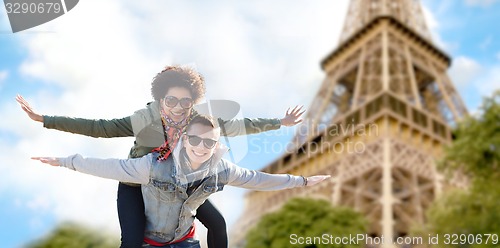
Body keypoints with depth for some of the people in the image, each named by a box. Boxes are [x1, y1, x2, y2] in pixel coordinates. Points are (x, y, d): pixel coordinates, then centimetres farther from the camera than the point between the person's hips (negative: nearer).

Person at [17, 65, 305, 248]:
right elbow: (97, 127, -31)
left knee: (217, 222, 5)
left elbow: (238, 125, -10)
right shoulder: (143, 121, -31)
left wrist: (279, 123, -6)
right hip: (137, 184, -4)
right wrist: (44, 120, -36)